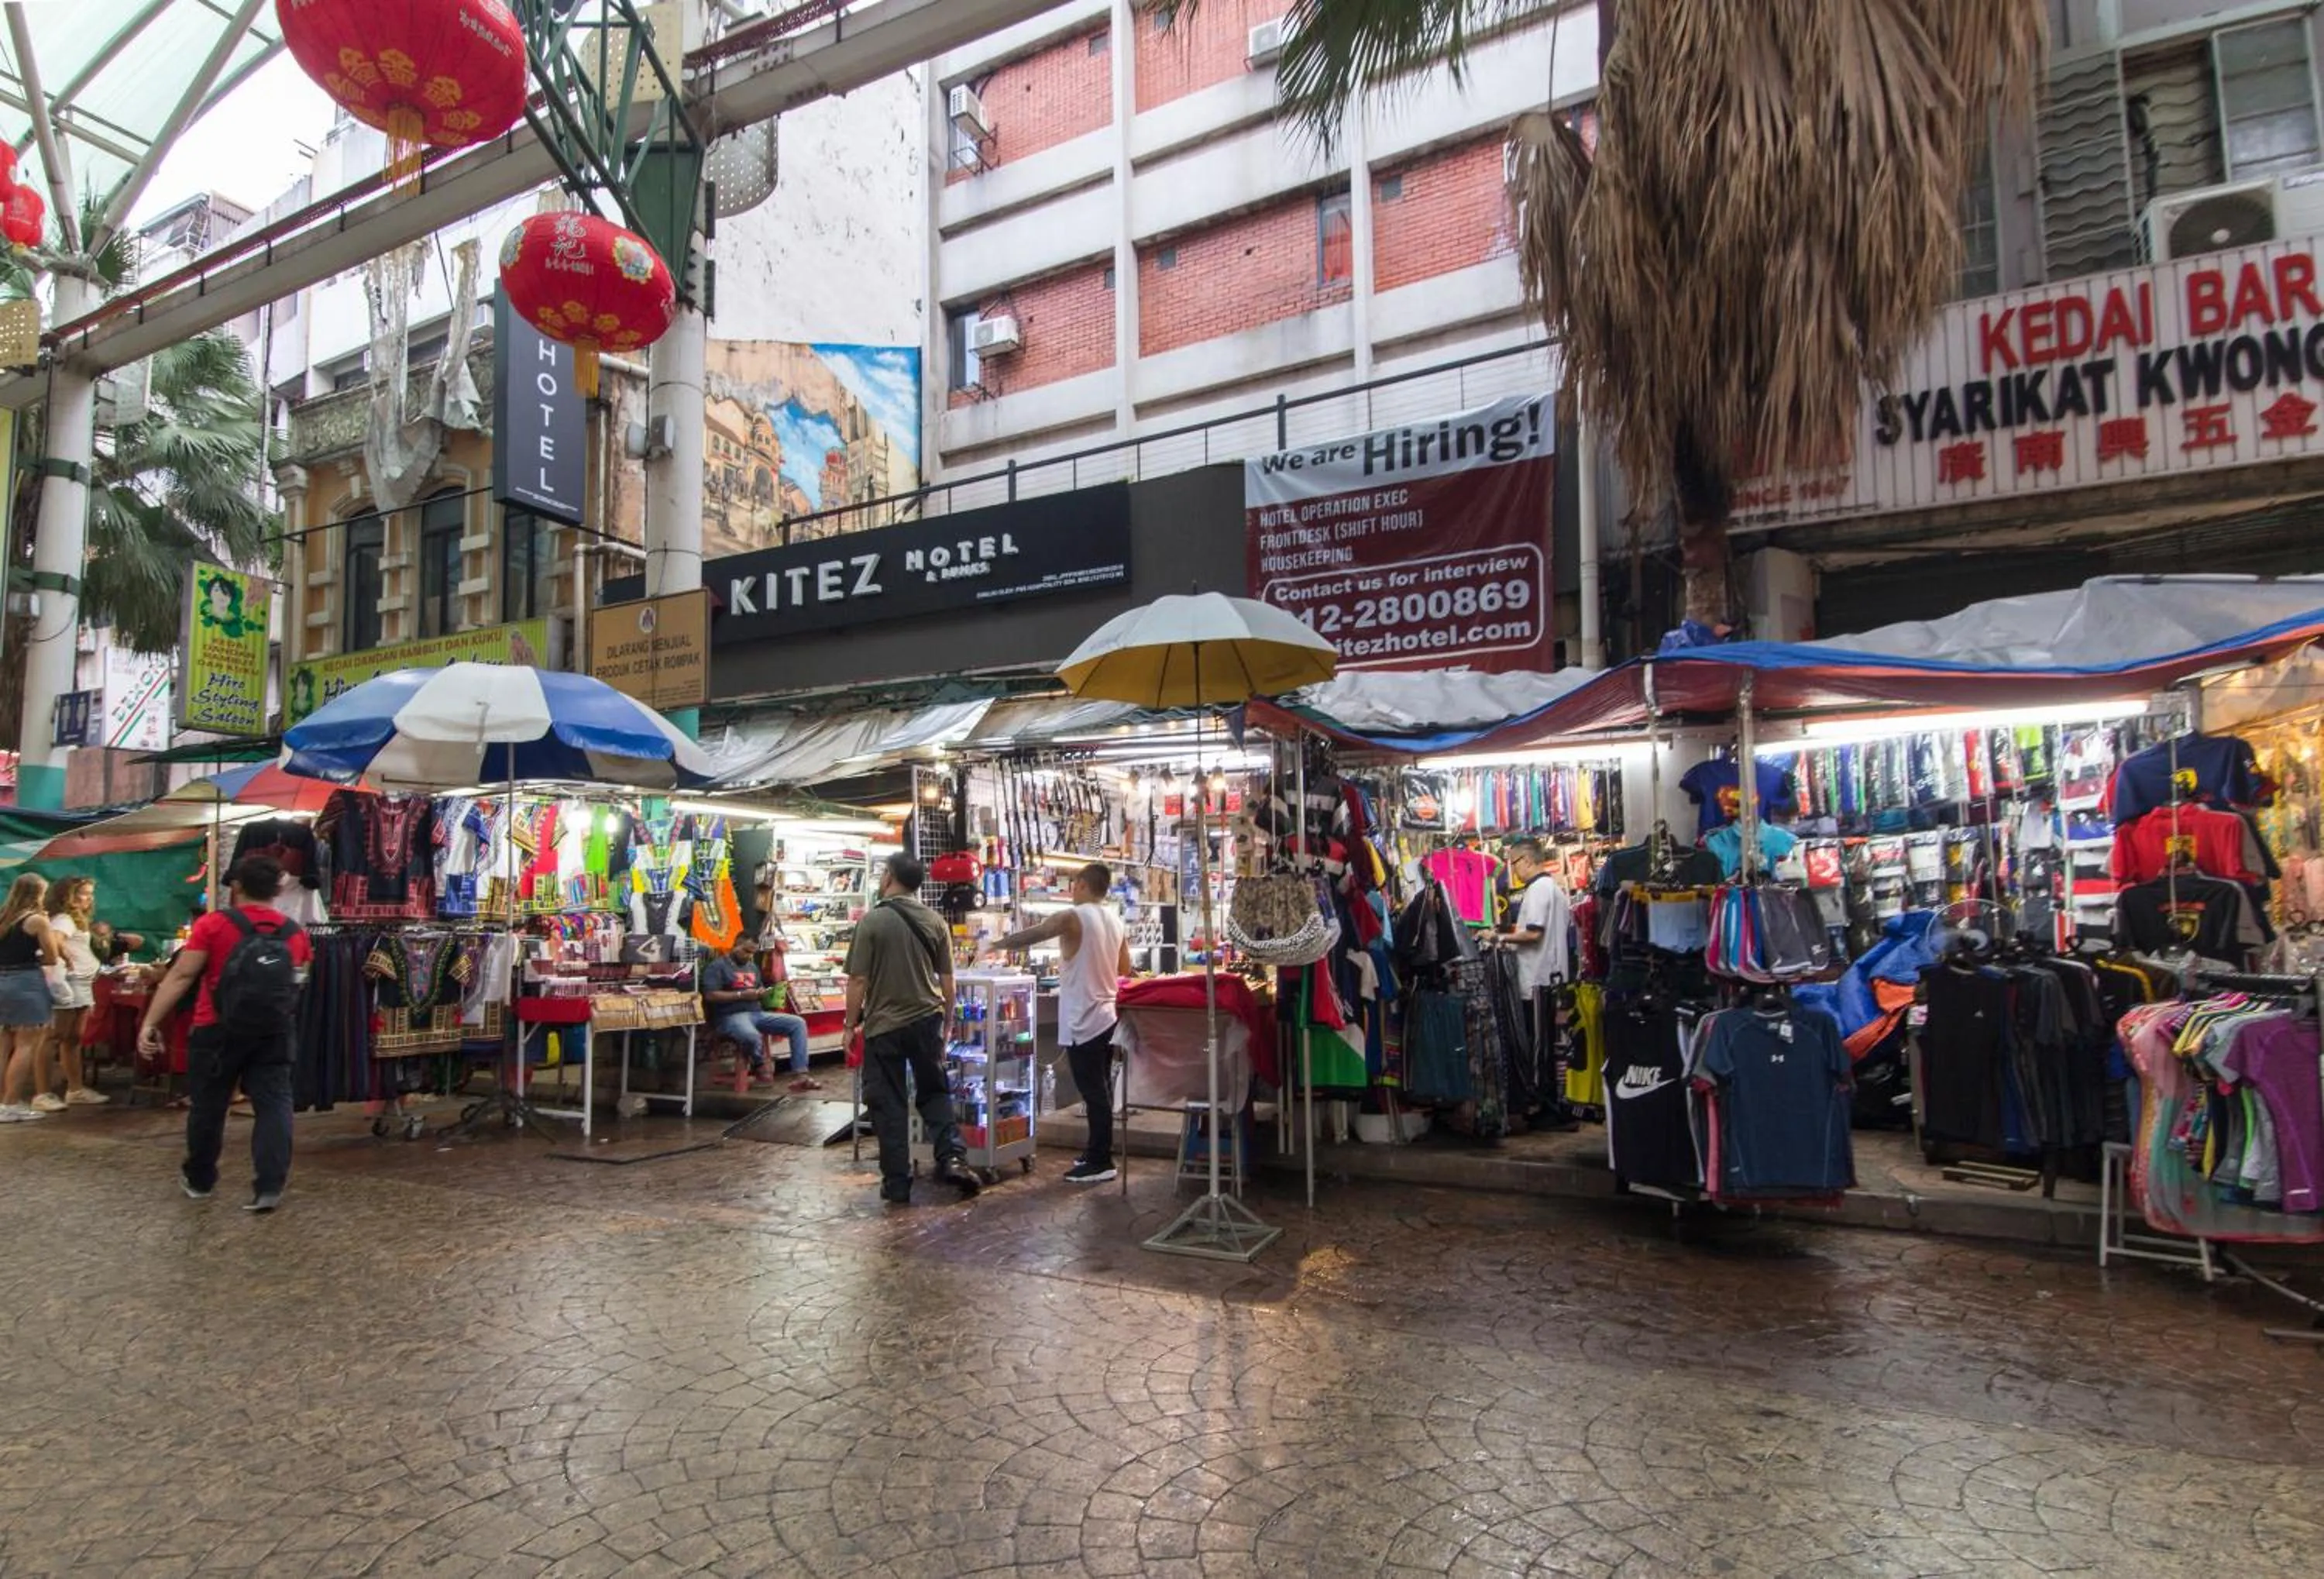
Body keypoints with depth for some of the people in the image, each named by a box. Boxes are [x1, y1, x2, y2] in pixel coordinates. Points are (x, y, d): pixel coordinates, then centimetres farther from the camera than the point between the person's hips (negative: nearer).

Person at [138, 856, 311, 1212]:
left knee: (208, 1105, 15)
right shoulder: (294, 933, 4)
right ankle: (269, 1187, -7)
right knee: (273, 1105, 0)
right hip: (274, 1033, 2)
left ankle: (199, 1179, 32)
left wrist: (150, 1023, -9)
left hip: (219, 1031, -1)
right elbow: (299, 987, 12)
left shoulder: (213, 925, -6)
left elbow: (180, 977, -10)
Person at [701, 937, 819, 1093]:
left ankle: (800, 1075, -17)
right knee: (752, 1037, -42)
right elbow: (710, 995, -14)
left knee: (798, 1023, -9)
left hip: (757, 1013, 8)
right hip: (730, 1017, -8)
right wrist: (742, 995, -17)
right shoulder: (717, 966, -3)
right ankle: (759, 1065, -6)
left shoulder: (752, 967, 22)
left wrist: (762, 993, 1)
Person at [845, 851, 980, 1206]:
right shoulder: (935, 921, 1)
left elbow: (858, 981, -10)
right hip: (927, 1021, 3)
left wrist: (851, 1024, 2)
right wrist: (947, 1022, 17)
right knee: (935, 1092, 18)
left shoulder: (872, 921, -10)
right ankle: (952, 1157, 2)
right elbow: (947, 981, 5)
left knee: (888, 1104, 7)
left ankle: (897, 1184, 11)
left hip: (884, 1025, -3)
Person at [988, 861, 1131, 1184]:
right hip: (1107, 1016, 8)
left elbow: (1030, 935, -21)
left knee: (1094, 1093, -2)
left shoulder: (1073, 918, -14)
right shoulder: (1117, 922, 9)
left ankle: (1100, 1162, 4)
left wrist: (994, 946, -8)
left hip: (1084, 1021, -8)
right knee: (1100, 1090, 15)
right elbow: (1125, 970, 18)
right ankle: (1097, 1151, 25)